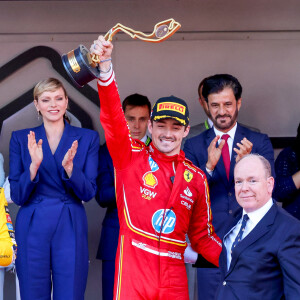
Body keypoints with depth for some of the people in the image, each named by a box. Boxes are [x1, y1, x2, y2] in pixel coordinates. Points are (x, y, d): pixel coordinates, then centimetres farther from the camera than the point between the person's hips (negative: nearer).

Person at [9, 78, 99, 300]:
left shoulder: (88, 138, 5)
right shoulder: (21, 139, 6)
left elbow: (89, 193, -1)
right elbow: (18, 196, 0)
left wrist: (69, 167, -18)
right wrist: (34, 165, -17)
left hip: (71, 230, 0)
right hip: (32, 230, 0)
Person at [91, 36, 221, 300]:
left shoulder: (196, 178, 13)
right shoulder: (131, 156, 5)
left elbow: (202, 237, 17)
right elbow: (113, 118, -11)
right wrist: (105, 67, -25)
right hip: (133, 272, -3)